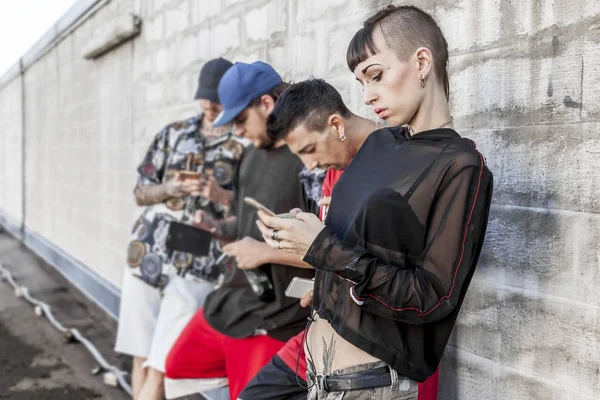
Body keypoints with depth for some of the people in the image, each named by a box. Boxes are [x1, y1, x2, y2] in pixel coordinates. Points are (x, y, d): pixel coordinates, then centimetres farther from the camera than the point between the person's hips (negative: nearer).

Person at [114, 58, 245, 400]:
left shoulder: (246, 146, -1)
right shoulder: (173, 133, 11)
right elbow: (141, 192, 12)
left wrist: (219, 195, -18)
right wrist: (172, 187, -7)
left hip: (196, 266, -4)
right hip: (146, 255, 4)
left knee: (161, 363, -6)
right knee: (141, 356, 11)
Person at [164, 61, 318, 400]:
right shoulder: (253, 156, 8)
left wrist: (266, 253, -20)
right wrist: (215, 227, 4)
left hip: (274, 321, -9)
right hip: (230, 301, 9)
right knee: (178, 368, 22)